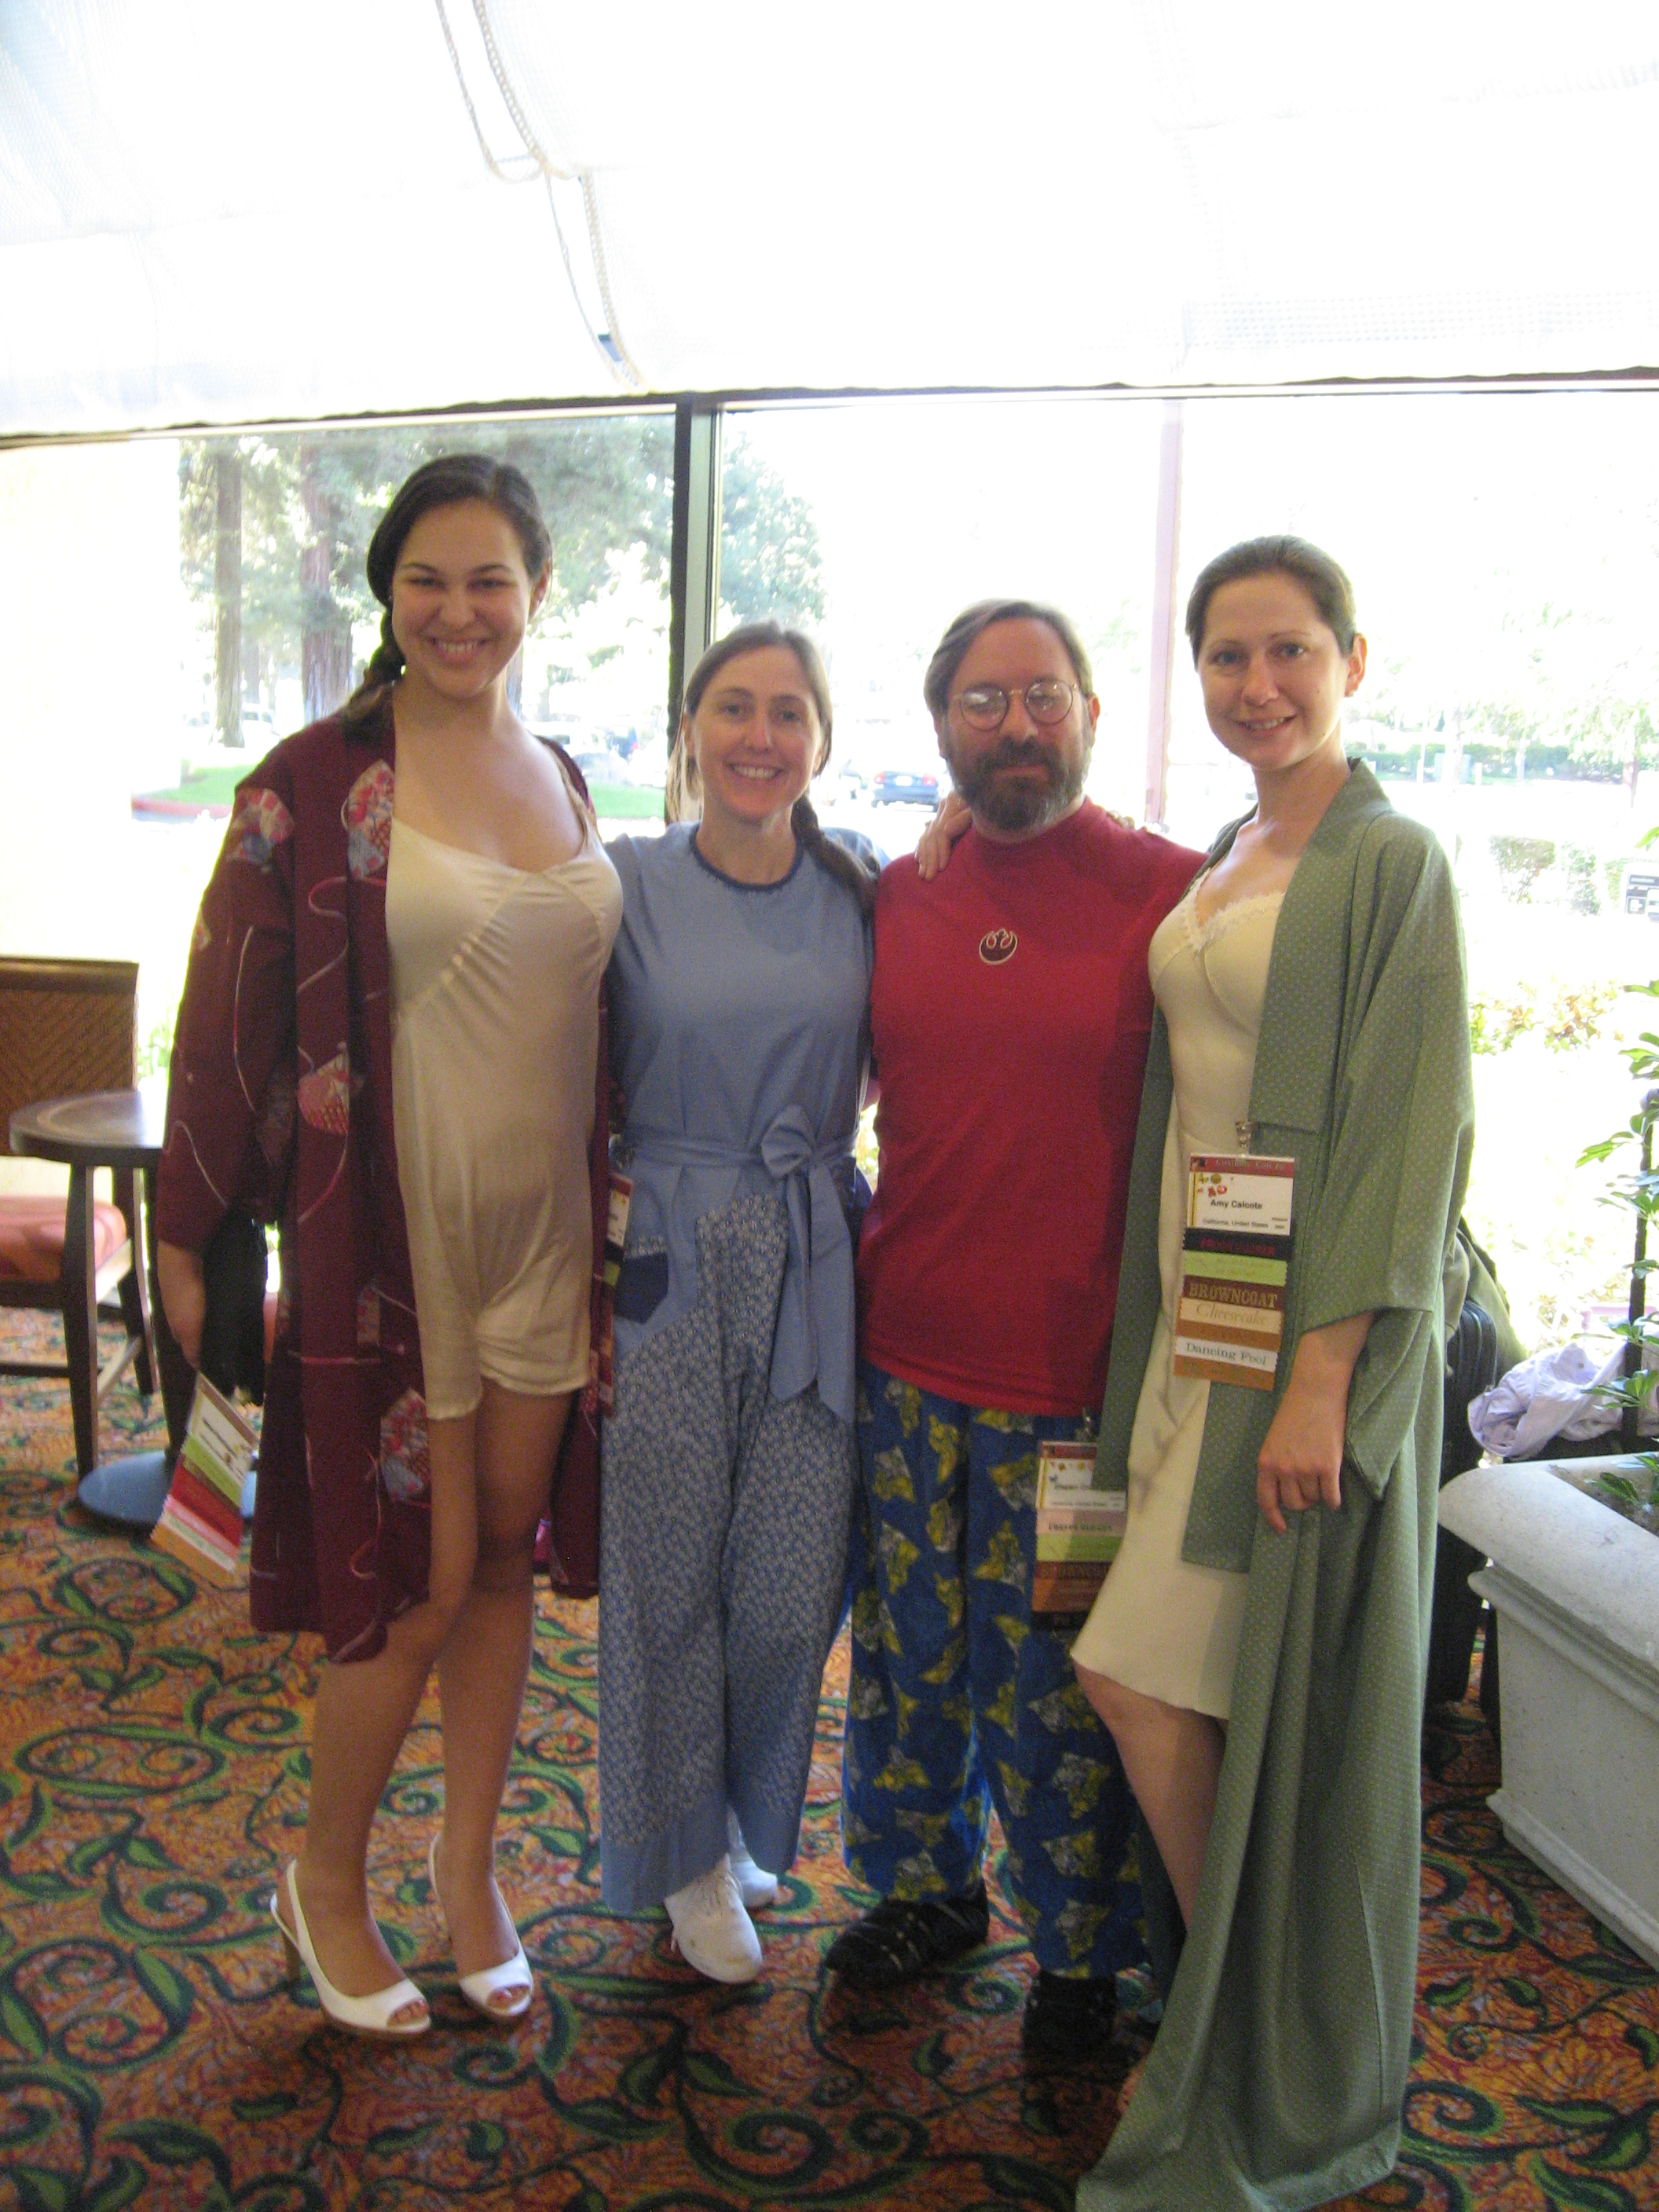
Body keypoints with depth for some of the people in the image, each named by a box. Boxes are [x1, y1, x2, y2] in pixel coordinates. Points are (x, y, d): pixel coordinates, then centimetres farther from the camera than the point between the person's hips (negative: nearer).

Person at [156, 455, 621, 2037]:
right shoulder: (315, 784, -8)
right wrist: (192, 1240, -8)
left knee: (506, 1554, 12)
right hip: (390, 1234, -5)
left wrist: (612, 1221, 16)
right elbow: (228, 1016, -7)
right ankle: (327, 1884, 26)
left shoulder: (559, 783, 10)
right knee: (421, 1580, 0)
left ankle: (467, 1871, 31)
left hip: (544, 1226, 5)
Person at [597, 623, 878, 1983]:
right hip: (668, 1261, -2)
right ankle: (685, 1851, 29)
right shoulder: (628, 884, -1)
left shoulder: (861, 886, 5)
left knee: (794, 1581, 5)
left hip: (814, 1262, 2)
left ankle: (747, 1816, 34)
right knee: (671, 1568, 6)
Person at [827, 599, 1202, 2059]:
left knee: (1054, 1680, 8)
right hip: (906, 1355, 4)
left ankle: (1080, 1949, 31)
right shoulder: (898, 894, 6)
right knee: (909, 1650, 16)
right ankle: (927, 1886, 40)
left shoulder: (1172, 894, -6)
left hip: (1077, 1374, -4)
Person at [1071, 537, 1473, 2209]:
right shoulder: (1220, 866, 14)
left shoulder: (1392, 865, -9)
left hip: (1311, 1330, -7)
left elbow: (1405, 1136, -15)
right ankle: (1231, 2020, 32)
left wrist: (1323, 1379, -20)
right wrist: (1162, 1334, 13)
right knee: (1150, 1688, 10)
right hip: (1199, 1316, 7)